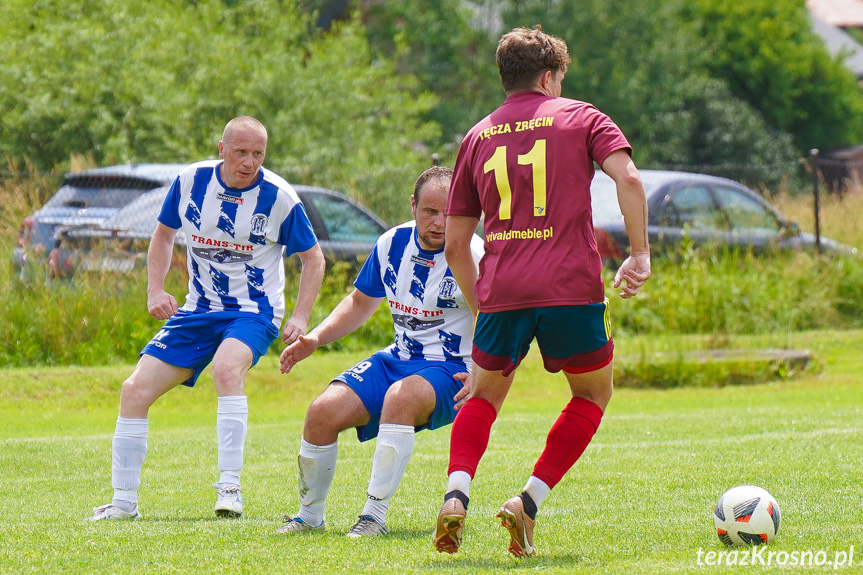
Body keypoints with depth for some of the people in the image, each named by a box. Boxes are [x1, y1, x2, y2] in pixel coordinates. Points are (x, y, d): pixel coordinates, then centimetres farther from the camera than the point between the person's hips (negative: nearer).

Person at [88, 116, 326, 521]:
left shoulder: (278, 197, -12)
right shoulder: (190, 182, -4)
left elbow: (312, 258, 0)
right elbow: (164, 234, 14)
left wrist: (300, 318, -11)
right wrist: (155, 290, 0)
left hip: (254, 311, -4)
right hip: (198, 311, 4)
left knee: (226, 367, -36)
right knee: (135, 390, -6)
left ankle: (230, 486, -32)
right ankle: (124, 501, 6)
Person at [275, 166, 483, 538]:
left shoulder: (472, 255, -15)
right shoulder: (392, 243, 2)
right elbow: (361, 301, 20)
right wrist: (316, 338, 6)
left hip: (451, 370, -6)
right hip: (399, 359, 6)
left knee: (400, 397, -38)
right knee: (323, 412, -14)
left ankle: (374, 516, -33)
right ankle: (309, 516, 7)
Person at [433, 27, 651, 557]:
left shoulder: (478, 137, 17)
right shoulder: (579, 117, 9)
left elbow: (455, 246, 17)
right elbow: (628, 178, -9)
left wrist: (481, 308, 26)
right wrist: (639, 254, -4)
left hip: (501, 293, 3)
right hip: (572, 288, -3)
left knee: (485, 395, 22)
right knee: (594, 394, 18)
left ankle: (457, 494, -3)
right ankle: (529, 501, 2)